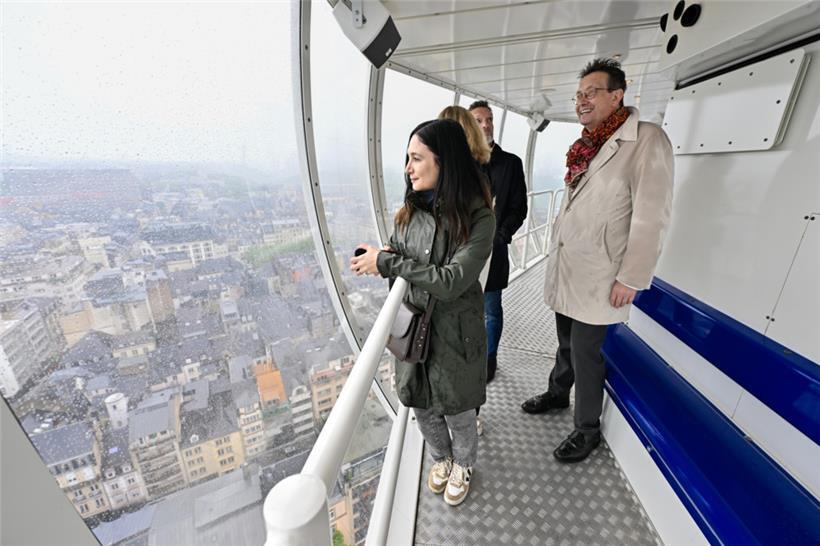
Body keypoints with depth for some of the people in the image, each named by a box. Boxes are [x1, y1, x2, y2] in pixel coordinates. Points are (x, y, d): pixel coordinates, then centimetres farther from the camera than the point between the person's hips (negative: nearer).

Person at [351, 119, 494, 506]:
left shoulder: (478, 219, -18)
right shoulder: (409, 211, -3)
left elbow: (451, 281, -26)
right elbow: (393, 254, 8)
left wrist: (386, 263, -24)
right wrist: (385, 257, -16)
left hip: (454, 333, -4)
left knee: (457, 412, 18)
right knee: (422, 407, 22)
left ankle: (463, 465, 51)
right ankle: (441, 458, 54)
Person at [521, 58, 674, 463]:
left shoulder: (646, 140, -9)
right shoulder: (586, 146, 13)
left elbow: (652, 216, -14)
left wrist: (631, 278, -15)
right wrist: (555, 259, 14)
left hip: (597, 279, -6)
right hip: (564, 272, 7)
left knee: (586, 356, 4)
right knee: (566, 345, 21)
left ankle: (587, 430, 25)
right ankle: (557, 394, 42)